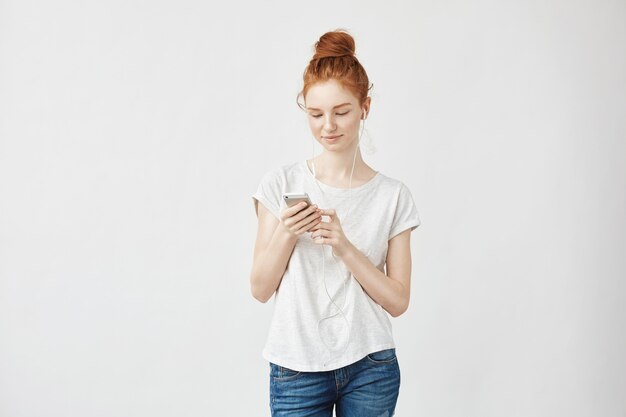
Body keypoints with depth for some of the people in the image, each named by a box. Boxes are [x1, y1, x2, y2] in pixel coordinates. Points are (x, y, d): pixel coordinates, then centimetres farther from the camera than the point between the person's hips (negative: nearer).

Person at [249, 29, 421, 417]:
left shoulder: (393, 195, -1)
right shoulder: (282, 184, -2)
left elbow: (397, 301, -4)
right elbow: (261, 290, -1)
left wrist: (344, 246, -16)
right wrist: (285, 234, -17)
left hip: (370, 369, 1)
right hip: (297, 367, 0)